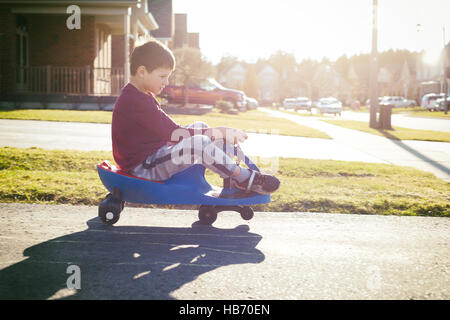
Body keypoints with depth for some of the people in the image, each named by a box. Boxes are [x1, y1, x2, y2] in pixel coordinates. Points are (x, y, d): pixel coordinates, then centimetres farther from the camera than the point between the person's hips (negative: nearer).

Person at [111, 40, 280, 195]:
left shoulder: (143, 96, 15)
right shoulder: (134, 101, -21)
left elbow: (167, 129, 14)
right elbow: (173, 133, -25)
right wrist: (219, 132, -21)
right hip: (142, 167, -11)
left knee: (200, 126, 11)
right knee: (200, 143, -29)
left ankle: (233, 181, 6)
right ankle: (246, 179, -14)